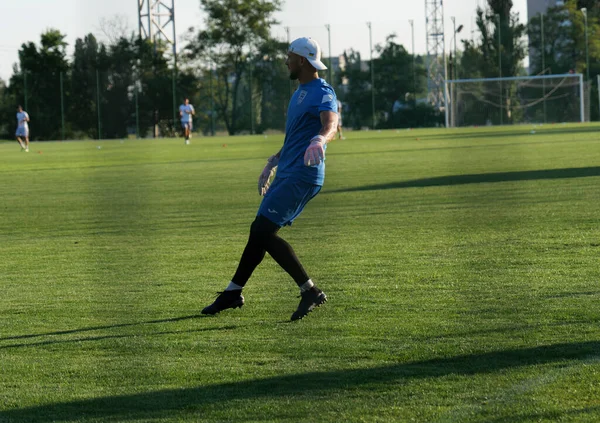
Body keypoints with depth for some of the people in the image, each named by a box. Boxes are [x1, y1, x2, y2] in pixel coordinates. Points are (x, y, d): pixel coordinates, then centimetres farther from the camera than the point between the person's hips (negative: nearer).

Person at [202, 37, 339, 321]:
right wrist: (274, 162, 36)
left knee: (262, 231, -17)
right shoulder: (300, 93, 20)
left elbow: (330, 125, -34)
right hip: (288, 173, 10)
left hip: (300, 177, -10)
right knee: (260, 232, 16)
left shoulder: (322, 93, -13)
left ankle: (310, 292, -16)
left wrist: (319, 140, -55)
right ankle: (233, 292, 29)